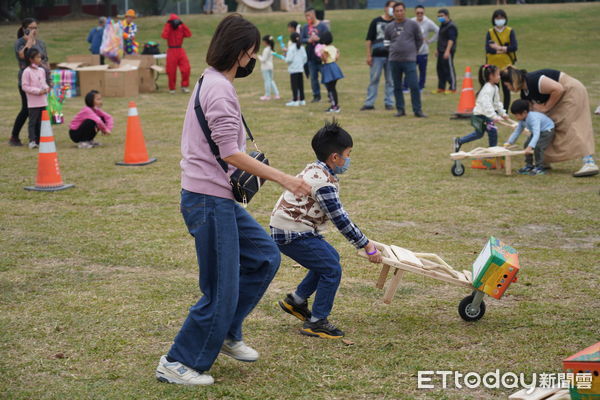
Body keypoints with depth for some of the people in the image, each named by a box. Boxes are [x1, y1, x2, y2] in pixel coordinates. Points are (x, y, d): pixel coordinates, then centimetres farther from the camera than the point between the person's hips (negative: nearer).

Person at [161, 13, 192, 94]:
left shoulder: (181, 28, 7)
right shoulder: (167, 28, 0)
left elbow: (189, 34, -6)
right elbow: (164, 36, -19)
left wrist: (183, 24, -7)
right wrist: (168, 25, -14)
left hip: (180, 51, 2)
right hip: (171, 51, -2)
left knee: (186, 69, -9)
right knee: (171, 71, 2)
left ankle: (184, 86, 4)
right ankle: (172, 88, 14)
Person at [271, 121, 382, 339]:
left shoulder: (315, 170, 10)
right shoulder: (323, 182, -22)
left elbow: (337, 212, 18)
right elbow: (340, 220, -21)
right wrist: (366, 246, -14)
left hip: (292, 229, 10)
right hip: (292, 235, -10)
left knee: (330, 258, 23)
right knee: (332, 270, -7)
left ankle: (296, 300, 30)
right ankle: (316, 322, 1)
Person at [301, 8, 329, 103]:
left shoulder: (322, 26, -6)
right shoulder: (305, 27, 6)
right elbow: (301, 39, 5)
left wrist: (318, 39, -23)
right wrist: (308, 40, -14)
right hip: (311, 57, 4)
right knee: (313, 77, 8)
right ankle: (316, 96, 18)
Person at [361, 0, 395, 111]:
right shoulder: (376, 22, 3)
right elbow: (369, 39, 3)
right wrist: (368, 55, -4)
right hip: (377, 56, -1)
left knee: (390, 81, 4)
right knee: (373, 79, 1)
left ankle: (389, 102, 12)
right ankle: (369, 103, 4)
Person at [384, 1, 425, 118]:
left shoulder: (413, 24, 1)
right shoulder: (389, 27, 7)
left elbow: (419, 40, 11)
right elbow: (386, 42, 20)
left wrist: (413, 51, 11)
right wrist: (394, 50, 12)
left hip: (409, 60, -3)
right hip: (394, 60, 3)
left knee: (414, 86, -8)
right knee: (397, 87, 7)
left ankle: (417, 110, -2)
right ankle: (400, 109, 16)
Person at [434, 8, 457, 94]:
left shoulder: (451, 26, -13)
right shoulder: (442, 25, 18)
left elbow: (451, 40, -20)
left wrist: (447, 51, -25)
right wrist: (438, 49, 27)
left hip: (448, 51, -10)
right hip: (441, 51, 10)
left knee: (449, 69, -7)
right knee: (440, 68, 12)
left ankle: (452, 88, -3)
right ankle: (441, 88, 21)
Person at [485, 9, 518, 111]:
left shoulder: (510, 31, 2)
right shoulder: (490, 32, 4)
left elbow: (514, 47, -10)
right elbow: (488, 49, -9)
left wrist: (498, 47, -15)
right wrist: (504, 49, -16)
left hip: (506, 64, -1)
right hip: (492, 65, 1)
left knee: (506, 89, 2)